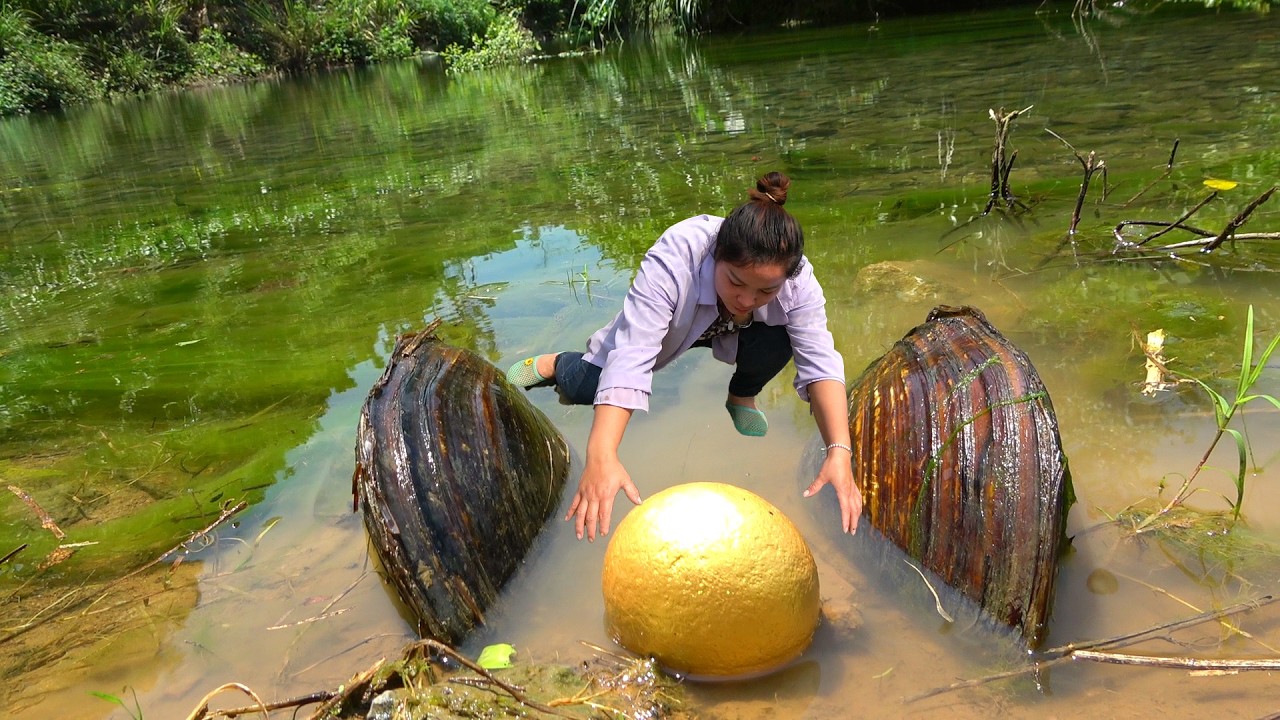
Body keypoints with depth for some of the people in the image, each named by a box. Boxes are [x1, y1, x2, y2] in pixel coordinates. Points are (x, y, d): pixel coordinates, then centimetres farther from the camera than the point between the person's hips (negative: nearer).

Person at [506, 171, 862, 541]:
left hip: (728, 336, 2)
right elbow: (631, 358, -50)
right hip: (664, 327, -1)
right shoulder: (673, 259, -44)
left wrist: (839, 451, -51)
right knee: (583, 389, -16)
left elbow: (821, 362, -36)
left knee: (776, 344, -30)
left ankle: (742, 398, 4)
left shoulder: (797, 280, -35)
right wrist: (601, 456, -61)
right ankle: (556, 364, 22)